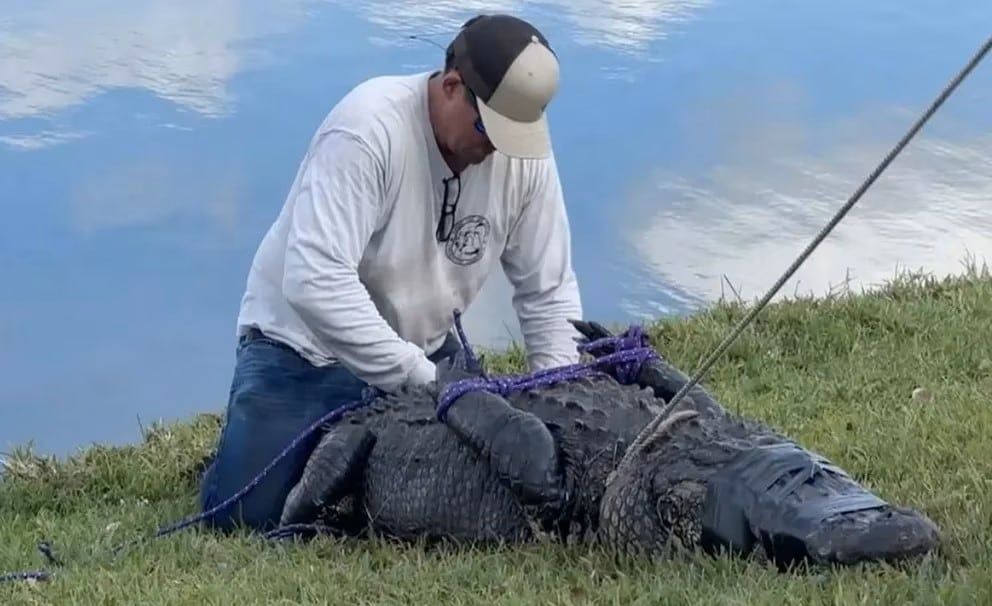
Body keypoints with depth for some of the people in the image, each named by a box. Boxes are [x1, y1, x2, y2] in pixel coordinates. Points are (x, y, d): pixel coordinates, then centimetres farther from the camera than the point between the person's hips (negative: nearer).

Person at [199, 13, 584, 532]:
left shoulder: (524, 151, -13)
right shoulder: (369, 127, -29)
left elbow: (549, 293, -3)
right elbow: (316, 281, -36)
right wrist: (421, 381, -36)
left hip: (421, 349, 5)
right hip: (303, 346, -5)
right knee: (244, 510, -16)